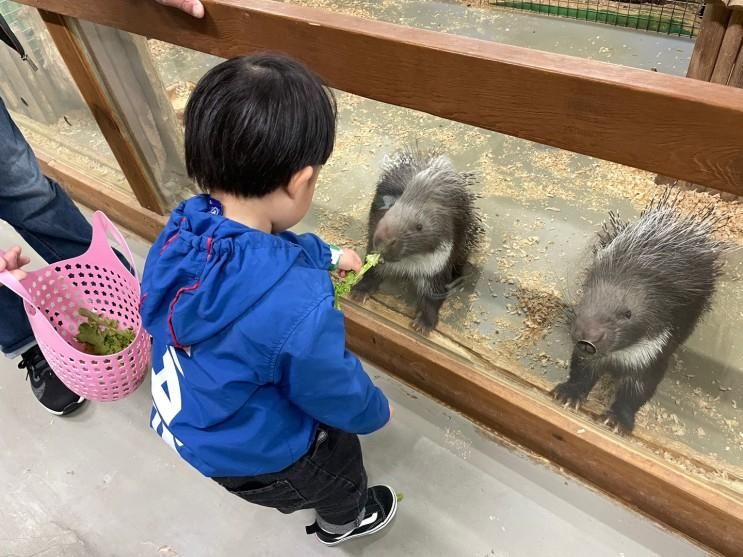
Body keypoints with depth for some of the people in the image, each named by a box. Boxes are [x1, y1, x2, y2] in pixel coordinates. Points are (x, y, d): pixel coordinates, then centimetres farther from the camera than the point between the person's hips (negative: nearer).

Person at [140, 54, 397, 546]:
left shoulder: (183, 229, -20)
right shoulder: (298, 306, -45)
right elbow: (338, 391, -25)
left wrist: (326, 255, 21)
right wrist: (377, 411, 0)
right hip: (254, 454, -6)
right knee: (339, 459, 27)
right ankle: (346, 521, 62)